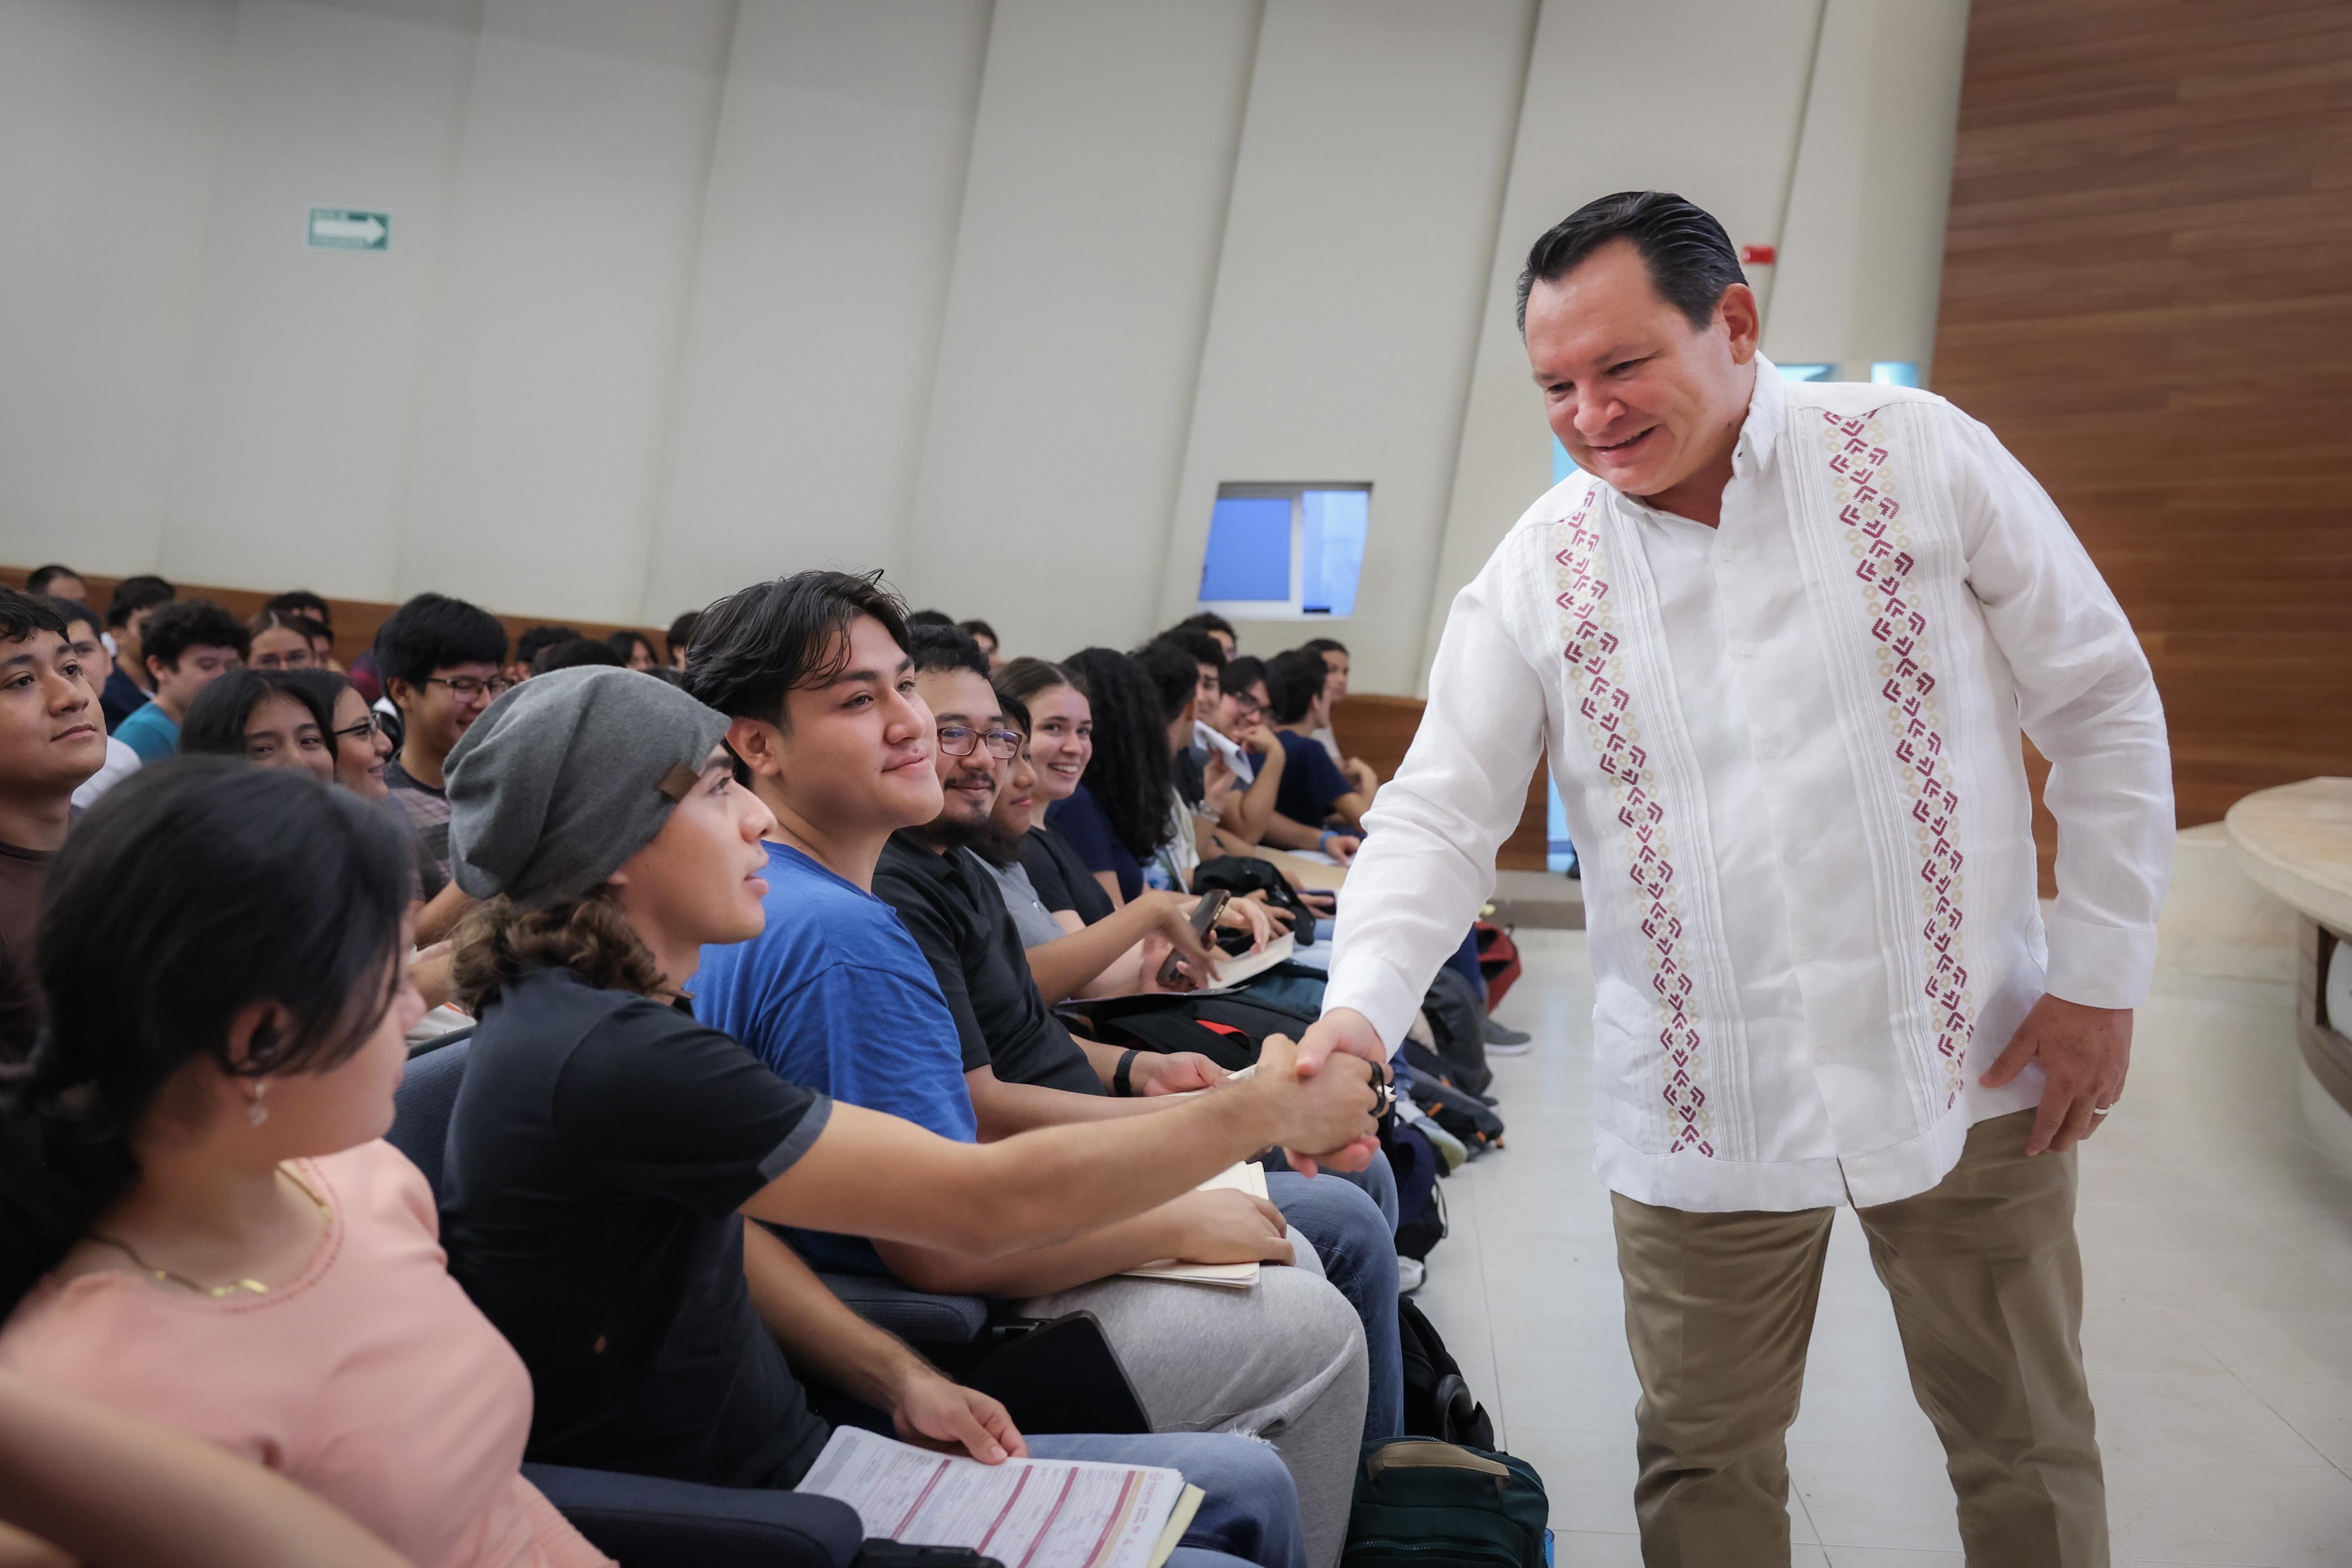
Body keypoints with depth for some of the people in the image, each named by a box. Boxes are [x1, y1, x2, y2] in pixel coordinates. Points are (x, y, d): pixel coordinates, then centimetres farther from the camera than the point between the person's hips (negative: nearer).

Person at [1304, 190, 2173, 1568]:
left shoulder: (1921, 455, -6)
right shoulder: (1539, 568, -2)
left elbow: (2104, 706, -1)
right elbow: (1443, 815, -4)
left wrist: (2102, 976, -4)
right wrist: (1363, 1004, -22)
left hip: (1967, 1066, -1)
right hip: (1705, 1106, 1)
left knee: (2026, 1449, 14)